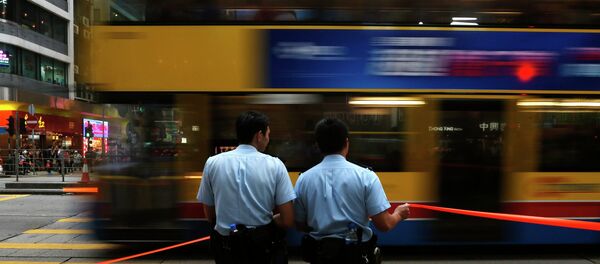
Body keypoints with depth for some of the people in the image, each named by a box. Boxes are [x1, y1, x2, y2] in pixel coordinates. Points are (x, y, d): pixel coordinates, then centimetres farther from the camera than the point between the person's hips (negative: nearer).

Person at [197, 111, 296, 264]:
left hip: (226, 247, 2)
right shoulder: (274, 165, -11)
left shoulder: (213, 163, -7)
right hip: (264, 247, -1)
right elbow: (288, 221, -12)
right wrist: (265, 221, 6)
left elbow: (209, 216, 0)